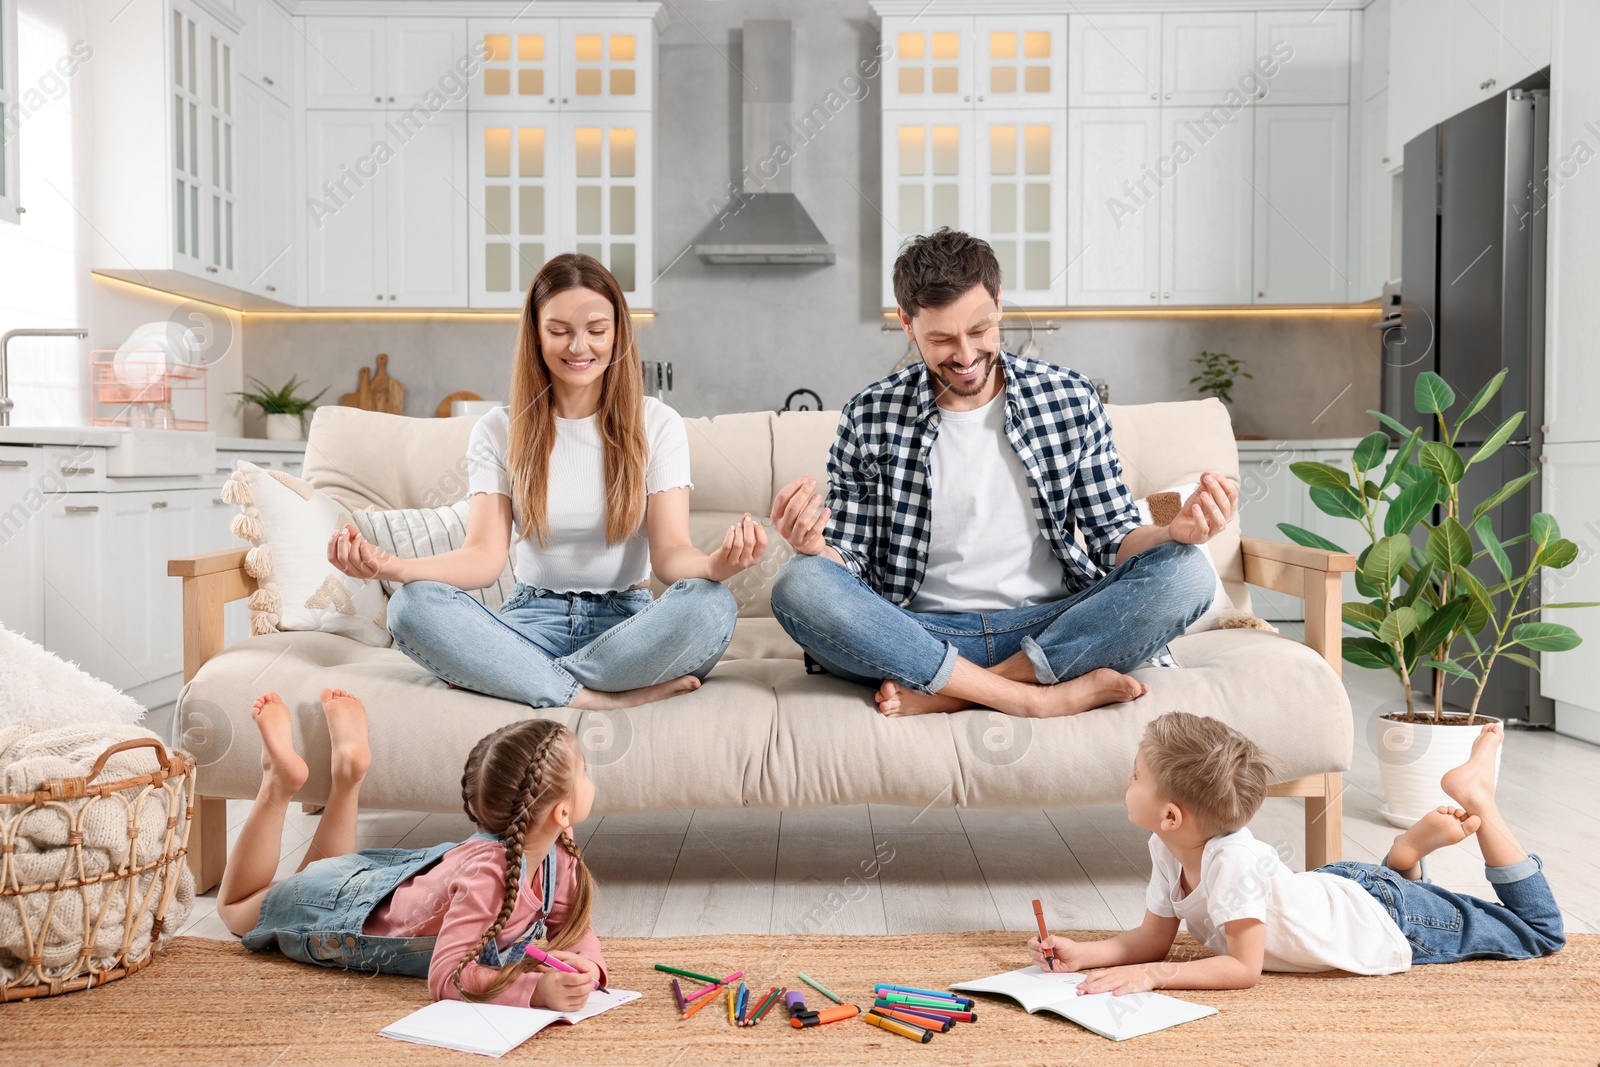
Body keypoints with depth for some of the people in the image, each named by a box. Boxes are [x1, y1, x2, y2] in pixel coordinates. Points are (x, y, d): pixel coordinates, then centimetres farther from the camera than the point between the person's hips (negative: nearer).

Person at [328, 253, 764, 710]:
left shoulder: (658, 425, 3)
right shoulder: (498, 431, 6)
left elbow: (671, 551, -8)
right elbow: (484, 556, -5)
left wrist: (715, 565, -33)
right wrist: (392, 566, -26)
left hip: (625, 620, -1)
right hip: (534, 618, 1)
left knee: (710, 604, -34)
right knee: (410, 605, -27)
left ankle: (512, 676, -23)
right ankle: (607, 699, -31)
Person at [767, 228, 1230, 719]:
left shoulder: (1070, 399, 4)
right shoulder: (869, 419, 1)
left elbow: (1115, 541, 7)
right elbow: (850, 571, 3)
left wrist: (1175, 532, -16)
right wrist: (815, 547, -21)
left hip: (1048, 628, 1)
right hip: (921, 636, -1)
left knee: (1186, 571, -22)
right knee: (798, 584, -28)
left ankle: (949, 694, -23)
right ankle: (1037, 697, -28)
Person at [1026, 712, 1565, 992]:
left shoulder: (1233, 862, -40)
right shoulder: (1167, 852, -16)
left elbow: (1244, 968, -34)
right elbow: (1151, 939, -8)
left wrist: (1152, 975, -41)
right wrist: (1081, 953, -24)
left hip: (1393, 922, -7)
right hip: (1340, 888, 7)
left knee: (1540, 931, 14)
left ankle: (1476, 802, 16)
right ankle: (1410, 845, 24)